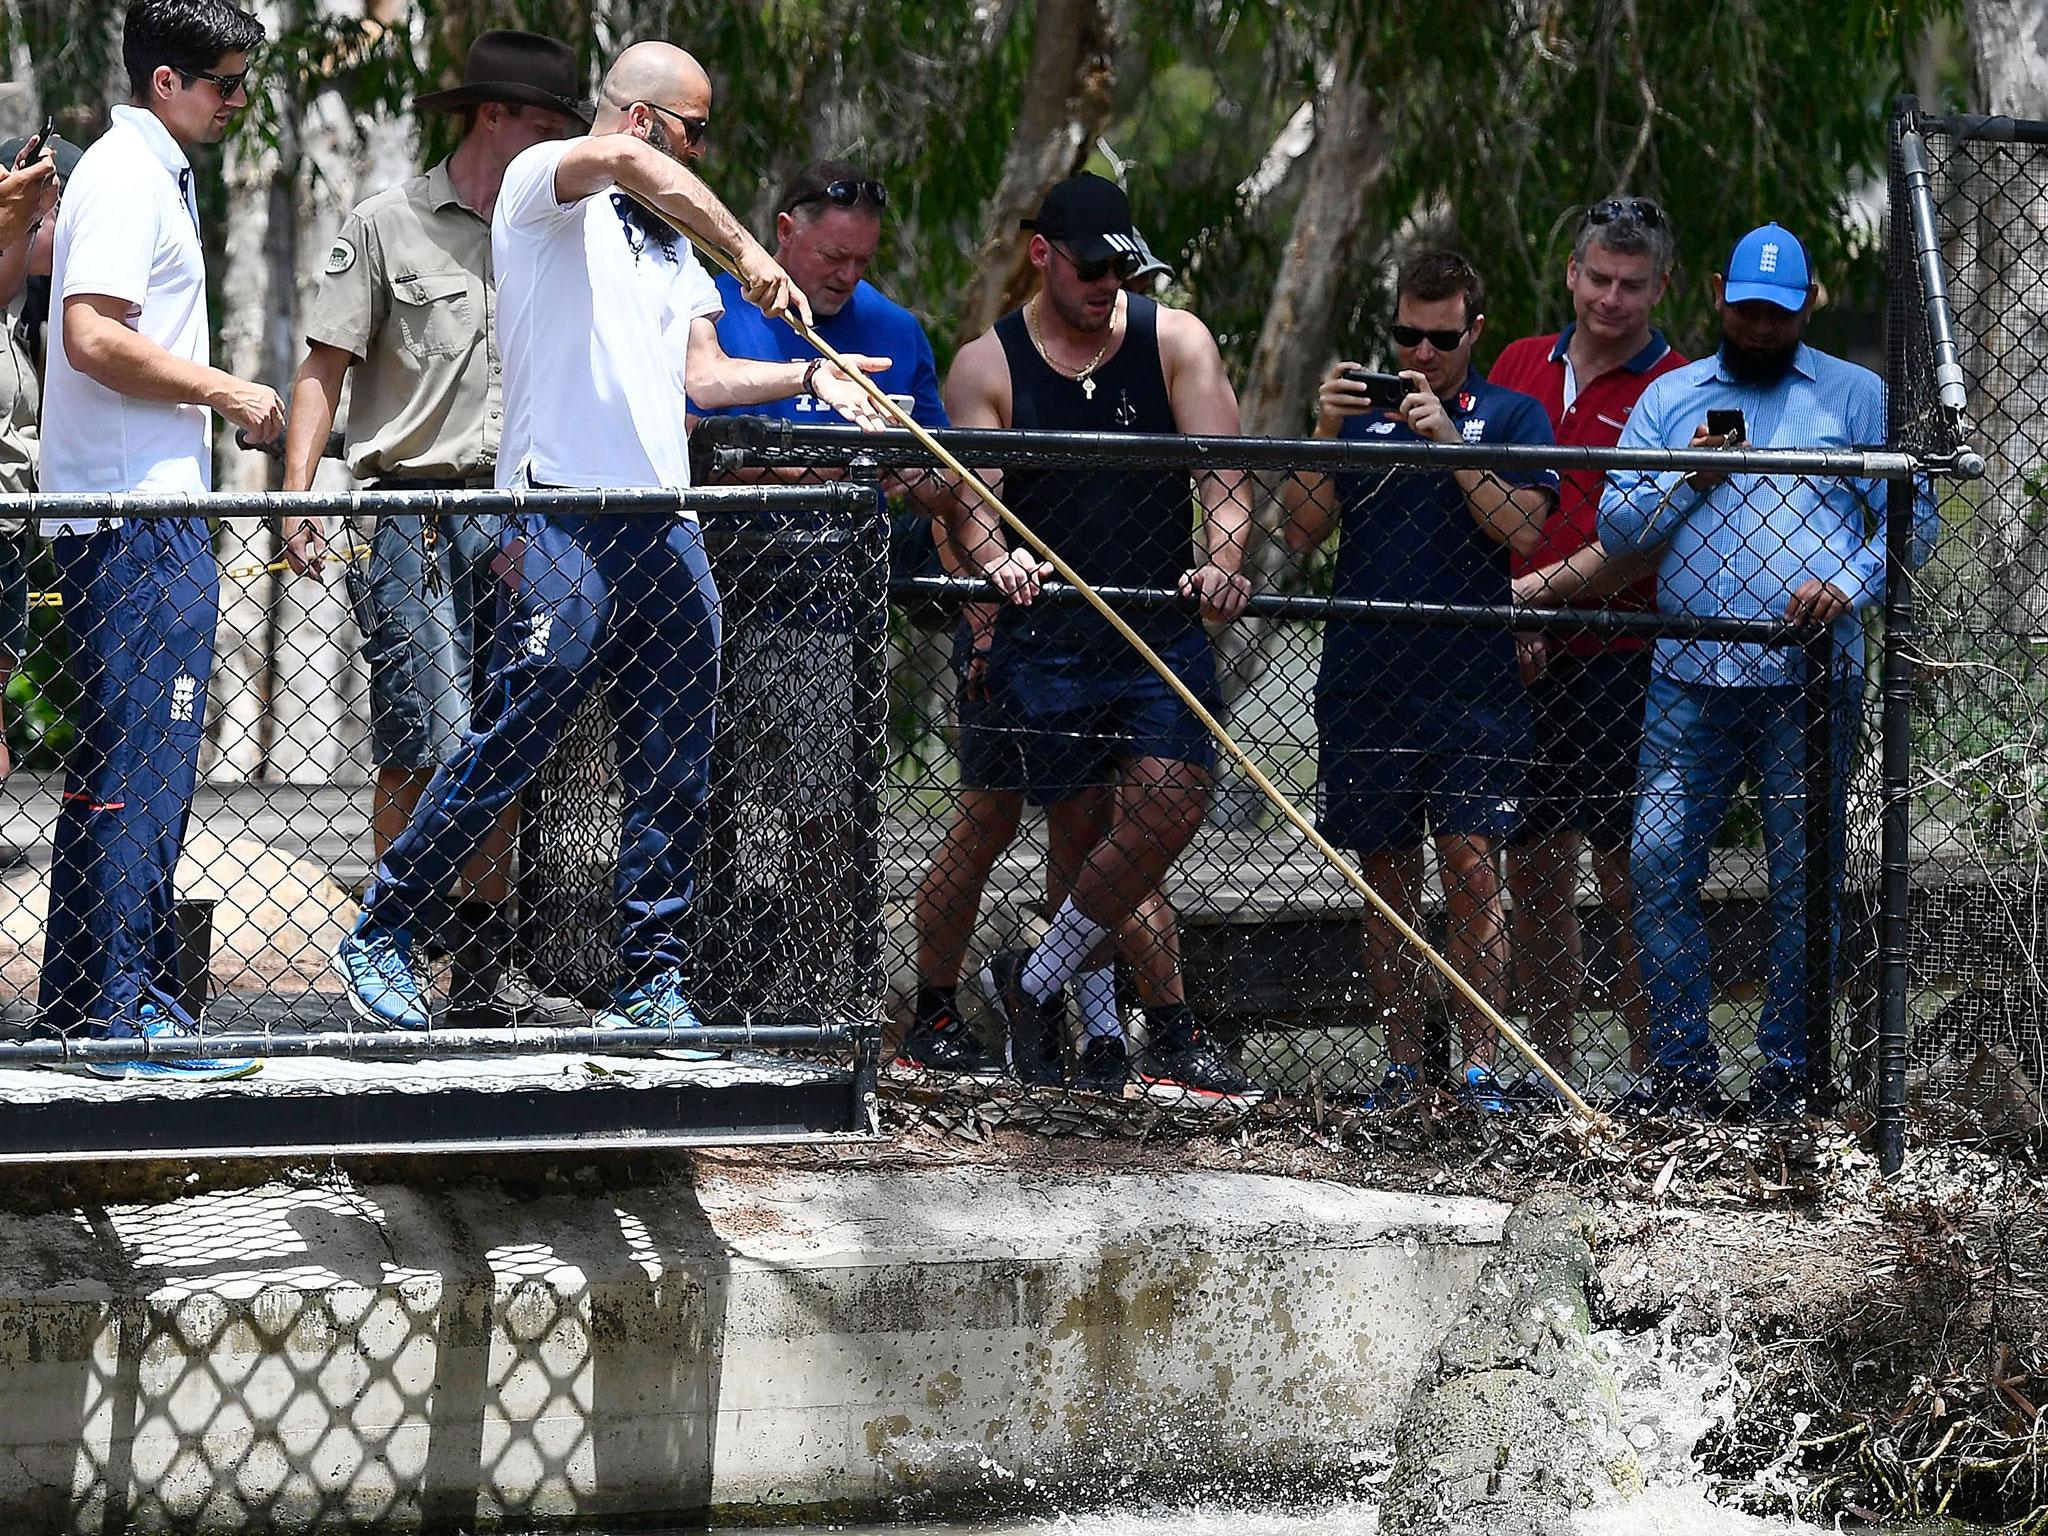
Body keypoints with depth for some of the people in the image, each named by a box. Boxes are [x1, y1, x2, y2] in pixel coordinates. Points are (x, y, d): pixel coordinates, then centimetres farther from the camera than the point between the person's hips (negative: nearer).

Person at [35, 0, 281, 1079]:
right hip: (140, 515, -11)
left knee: (110, 766, 13)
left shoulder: (146, 172, 19)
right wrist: (227, 393, -14)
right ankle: (127, 1017, -11)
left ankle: (76, 999, 17)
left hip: (143, 514, 11)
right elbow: (94, 338, -22)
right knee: (145, 772, -11)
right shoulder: (131, 177, -12)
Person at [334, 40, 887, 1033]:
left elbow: (703, 376, 17)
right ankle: (381, 935, 1)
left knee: (674, 773, 4)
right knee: (508, 747, -9)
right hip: (563, 511, -8)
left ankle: (650, 980, 10)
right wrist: (748, 252, -24)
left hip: (664, 530, 8)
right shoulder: (542, 186, 1)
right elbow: (622, 157, -21)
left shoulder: (672, 245, 25)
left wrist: (810, 376, 3)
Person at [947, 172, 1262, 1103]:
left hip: (1163, 631, 1)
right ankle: (1172, 1040, 5)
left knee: (1167, 802, -17)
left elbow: (1223, 474, -1)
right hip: (1044, 638, -1)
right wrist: (997, 560, -27)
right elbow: (968, 498, -4)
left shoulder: (1173, 341, 8)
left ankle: (1034, 984, 0)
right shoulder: (987, 365, 6)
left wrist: (1221, 561, -21)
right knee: (1096, 839, -4)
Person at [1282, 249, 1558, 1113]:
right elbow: (1303, 533, 5)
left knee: (1470, 863, -11)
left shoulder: (1511, 416, 5)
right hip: (1365, 678, 3)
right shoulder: (1361, 410, 12)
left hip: (1472, 680, -3)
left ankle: (1480, 1064, -9)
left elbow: (1524, 530, -9)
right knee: (1386, 878, 5)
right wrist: (1325, 434, -9)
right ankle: (1402, 1063, 12)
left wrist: (1448, 439, -16)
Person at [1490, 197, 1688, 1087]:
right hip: (1518, 665, 5)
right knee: (1534, 872, 8)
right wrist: (1510, 624, 1)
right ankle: (1548, 1071, 16)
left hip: (1619, 667, -5)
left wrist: (1538, 590, -13)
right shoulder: (1519, 366, 13)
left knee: (1628, 879, -4)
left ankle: (1650, 1073, 2)